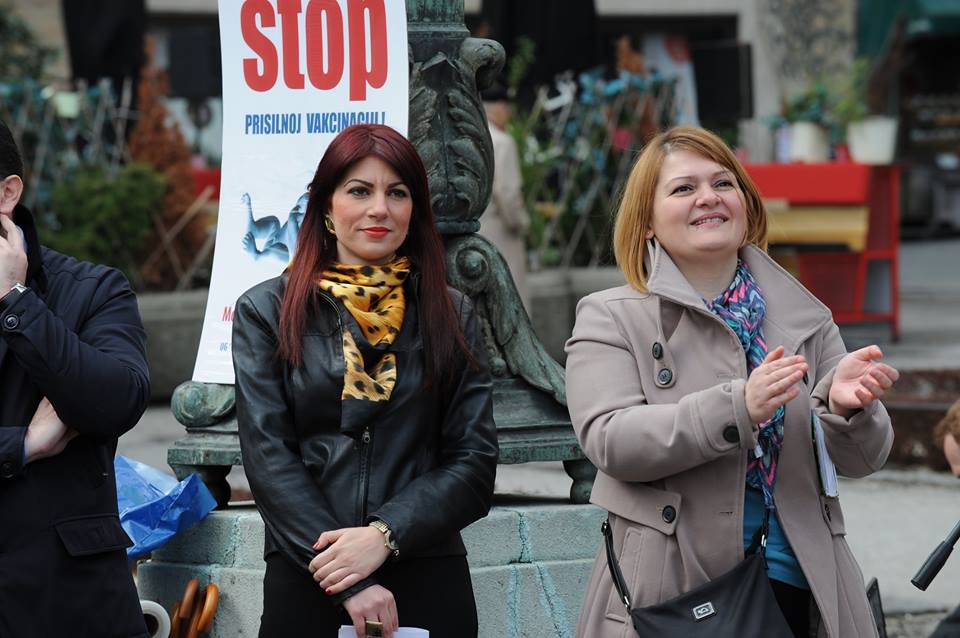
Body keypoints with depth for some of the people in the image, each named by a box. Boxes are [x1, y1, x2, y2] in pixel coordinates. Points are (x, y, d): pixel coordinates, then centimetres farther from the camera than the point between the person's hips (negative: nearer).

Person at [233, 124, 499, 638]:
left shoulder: (452, 317, 8)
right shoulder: (266, 312, 4)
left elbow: (474, 462, 2)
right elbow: (267, 456, -4)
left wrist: (384, 535, -15)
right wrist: (351, 587, -14)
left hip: (429, 578, 1)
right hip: (304, 581, -1)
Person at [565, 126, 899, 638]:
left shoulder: (805, 318, 12)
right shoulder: (610, 319, 3)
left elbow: (861, 459, 7)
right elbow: (608, 438, -13)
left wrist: (844, 408, -17)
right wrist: (738, 407, -24)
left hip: (791, 589, 3)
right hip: (669, 594, -3)